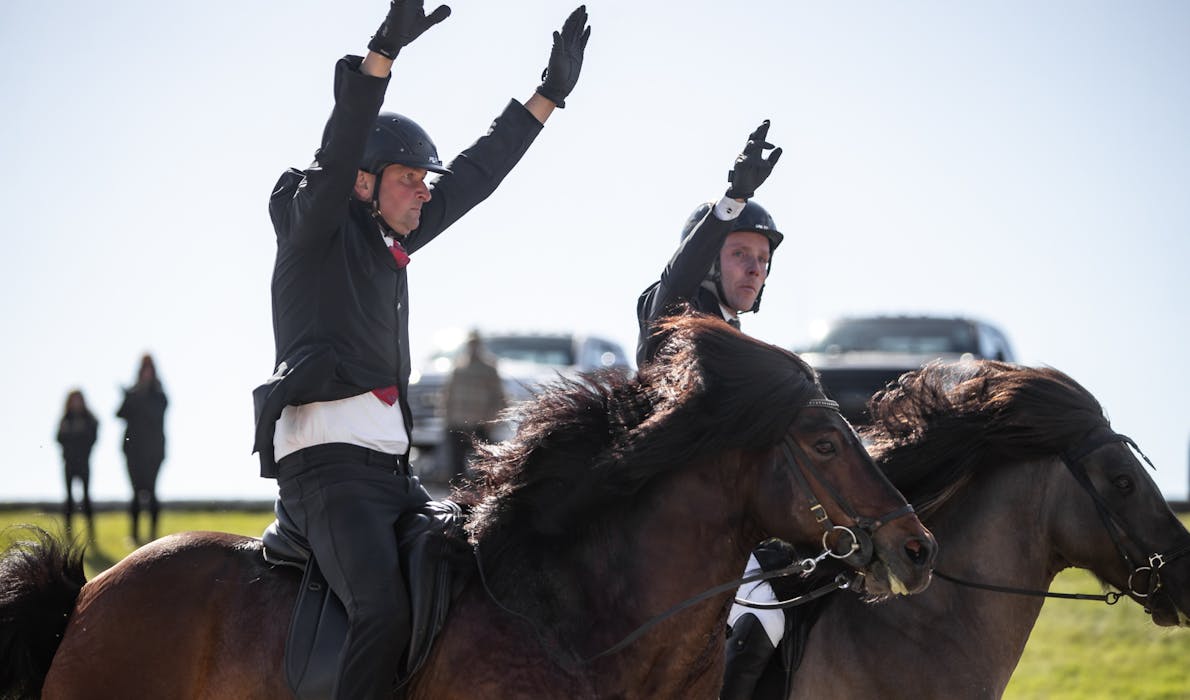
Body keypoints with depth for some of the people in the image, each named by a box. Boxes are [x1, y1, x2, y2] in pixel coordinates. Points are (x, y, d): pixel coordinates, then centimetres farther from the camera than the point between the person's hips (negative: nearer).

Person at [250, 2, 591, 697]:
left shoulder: (390, 239, 21)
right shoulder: (317, 230, 0)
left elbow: (476, 175, 27)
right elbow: (340, 146, -19)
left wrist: (550, 94, 28)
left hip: (391, 467, 9)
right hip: (329, 463, -9)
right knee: (385, 611, -28)